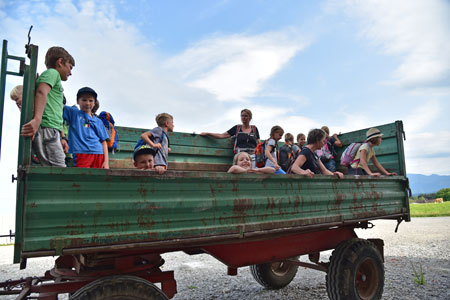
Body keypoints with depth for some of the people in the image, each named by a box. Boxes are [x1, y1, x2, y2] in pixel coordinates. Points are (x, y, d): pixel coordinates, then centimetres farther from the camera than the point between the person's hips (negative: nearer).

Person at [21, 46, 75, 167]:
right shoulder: (52, 72, 6)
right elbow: (41, 92, -16)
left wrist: (59, 138, 23)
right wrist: (37, 119, -31)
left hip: (51, 131, 10)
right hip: (47, 129, -10)